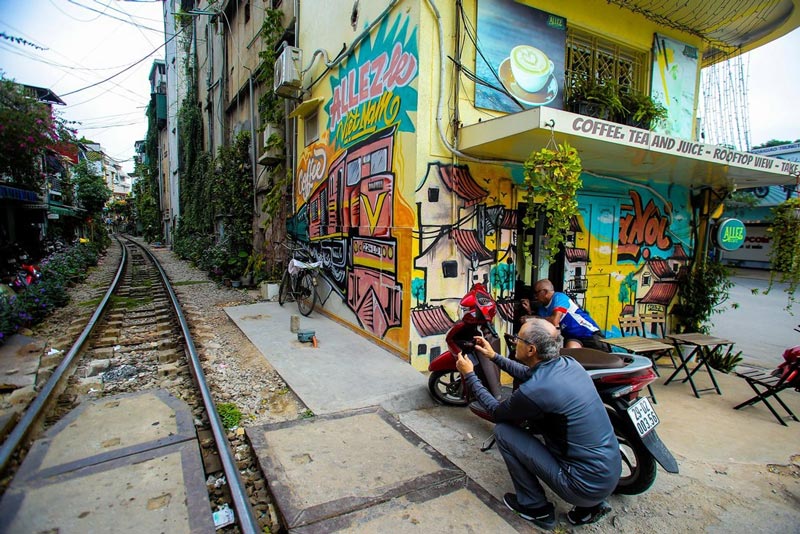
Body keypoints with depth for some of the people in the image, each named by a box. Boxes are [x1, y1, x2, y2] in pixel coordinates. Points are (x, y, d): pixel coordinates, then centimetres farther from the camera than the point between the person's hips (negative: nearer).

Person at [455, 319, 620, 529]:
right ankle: (590, 505, 23)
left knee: (502, 431, -4)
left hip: (586, 485, -7)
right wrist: (494, 356, 23)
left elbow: (496, 413, -3)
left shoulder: (533, 391, -25)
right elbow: (528, 373, 19)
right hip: (613, 473, 8)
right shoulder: (569, 363, -2)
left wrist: (469, 375, 5)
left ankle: (536, 508, 14)